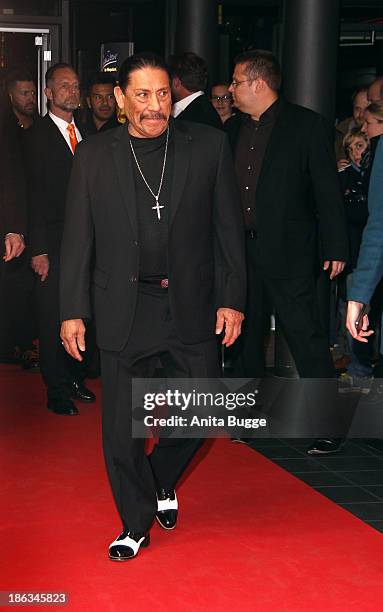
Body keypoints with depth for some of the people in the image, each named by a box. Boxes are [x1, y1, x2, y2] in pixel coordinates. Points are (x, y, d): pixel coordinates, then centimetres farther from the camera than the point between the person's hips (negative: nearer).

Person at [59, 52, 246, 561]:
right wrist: (72, 311, 1)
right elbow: (77, 239, 4)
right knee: (122, 427, 5)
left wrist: (232, 299, -1)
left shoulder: (208, 145, 0)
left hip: (192, 306, 1)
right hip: (123, 309, 0)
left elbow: (228, 228, 3)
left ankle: (162, 479, 36)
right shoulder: (93, 155, 1)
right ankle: (136, 523, 23)